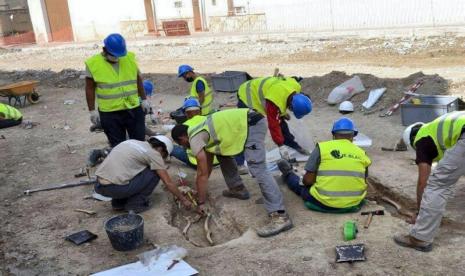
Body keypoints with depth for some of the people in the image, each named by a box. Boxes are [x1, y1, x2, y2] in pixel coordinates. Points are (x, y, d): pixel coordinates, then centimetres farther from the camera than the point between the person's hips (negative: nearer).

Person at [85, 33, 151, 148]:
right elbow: (90, 88, -2)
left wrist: (144, 99, 11)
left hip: (134, 109, 2)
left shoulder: (130, 58, 0)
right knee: (117, 145, 7)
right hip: (109, 113, -2)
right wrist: (92, 110, -4)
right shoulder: (93, 63, -7)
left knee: (139, 141, 10)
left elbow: (138, 79, 11)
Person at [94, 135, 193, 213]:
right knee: (155, 173, 5)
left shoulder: (132, 142, 20)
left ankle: (119, 201, 22)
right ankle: (135, 203, 7)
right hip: (115, 188, -7)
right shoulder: (153, 153, 0)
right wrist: (183, 200, 13)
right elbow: (168, 182, 1)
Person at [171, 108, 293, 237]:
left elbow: (202, 174, -5)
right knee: (222, 151, 23)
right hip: (250, 122, 10)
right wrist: (200, 190, 35)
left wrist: (201, 203, 4)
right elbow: (208, 165, 30)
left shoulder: (194, 138, -5)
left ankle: (280, 216, -24)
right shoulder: (201, 129, 22)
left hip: (251, 125, -10)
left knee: (257, 169, -18)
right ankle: (238, 189, 28)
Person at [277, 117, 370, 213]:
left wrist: (304, 181, 17)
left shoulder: (322, 147, -7)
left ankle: (288, 174, 50)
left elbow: (308, 180, -6)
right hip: (353, 204, 2)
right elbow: (363, 183, 10)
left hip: (323, 203, -2)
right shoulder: (361, 153, 0)